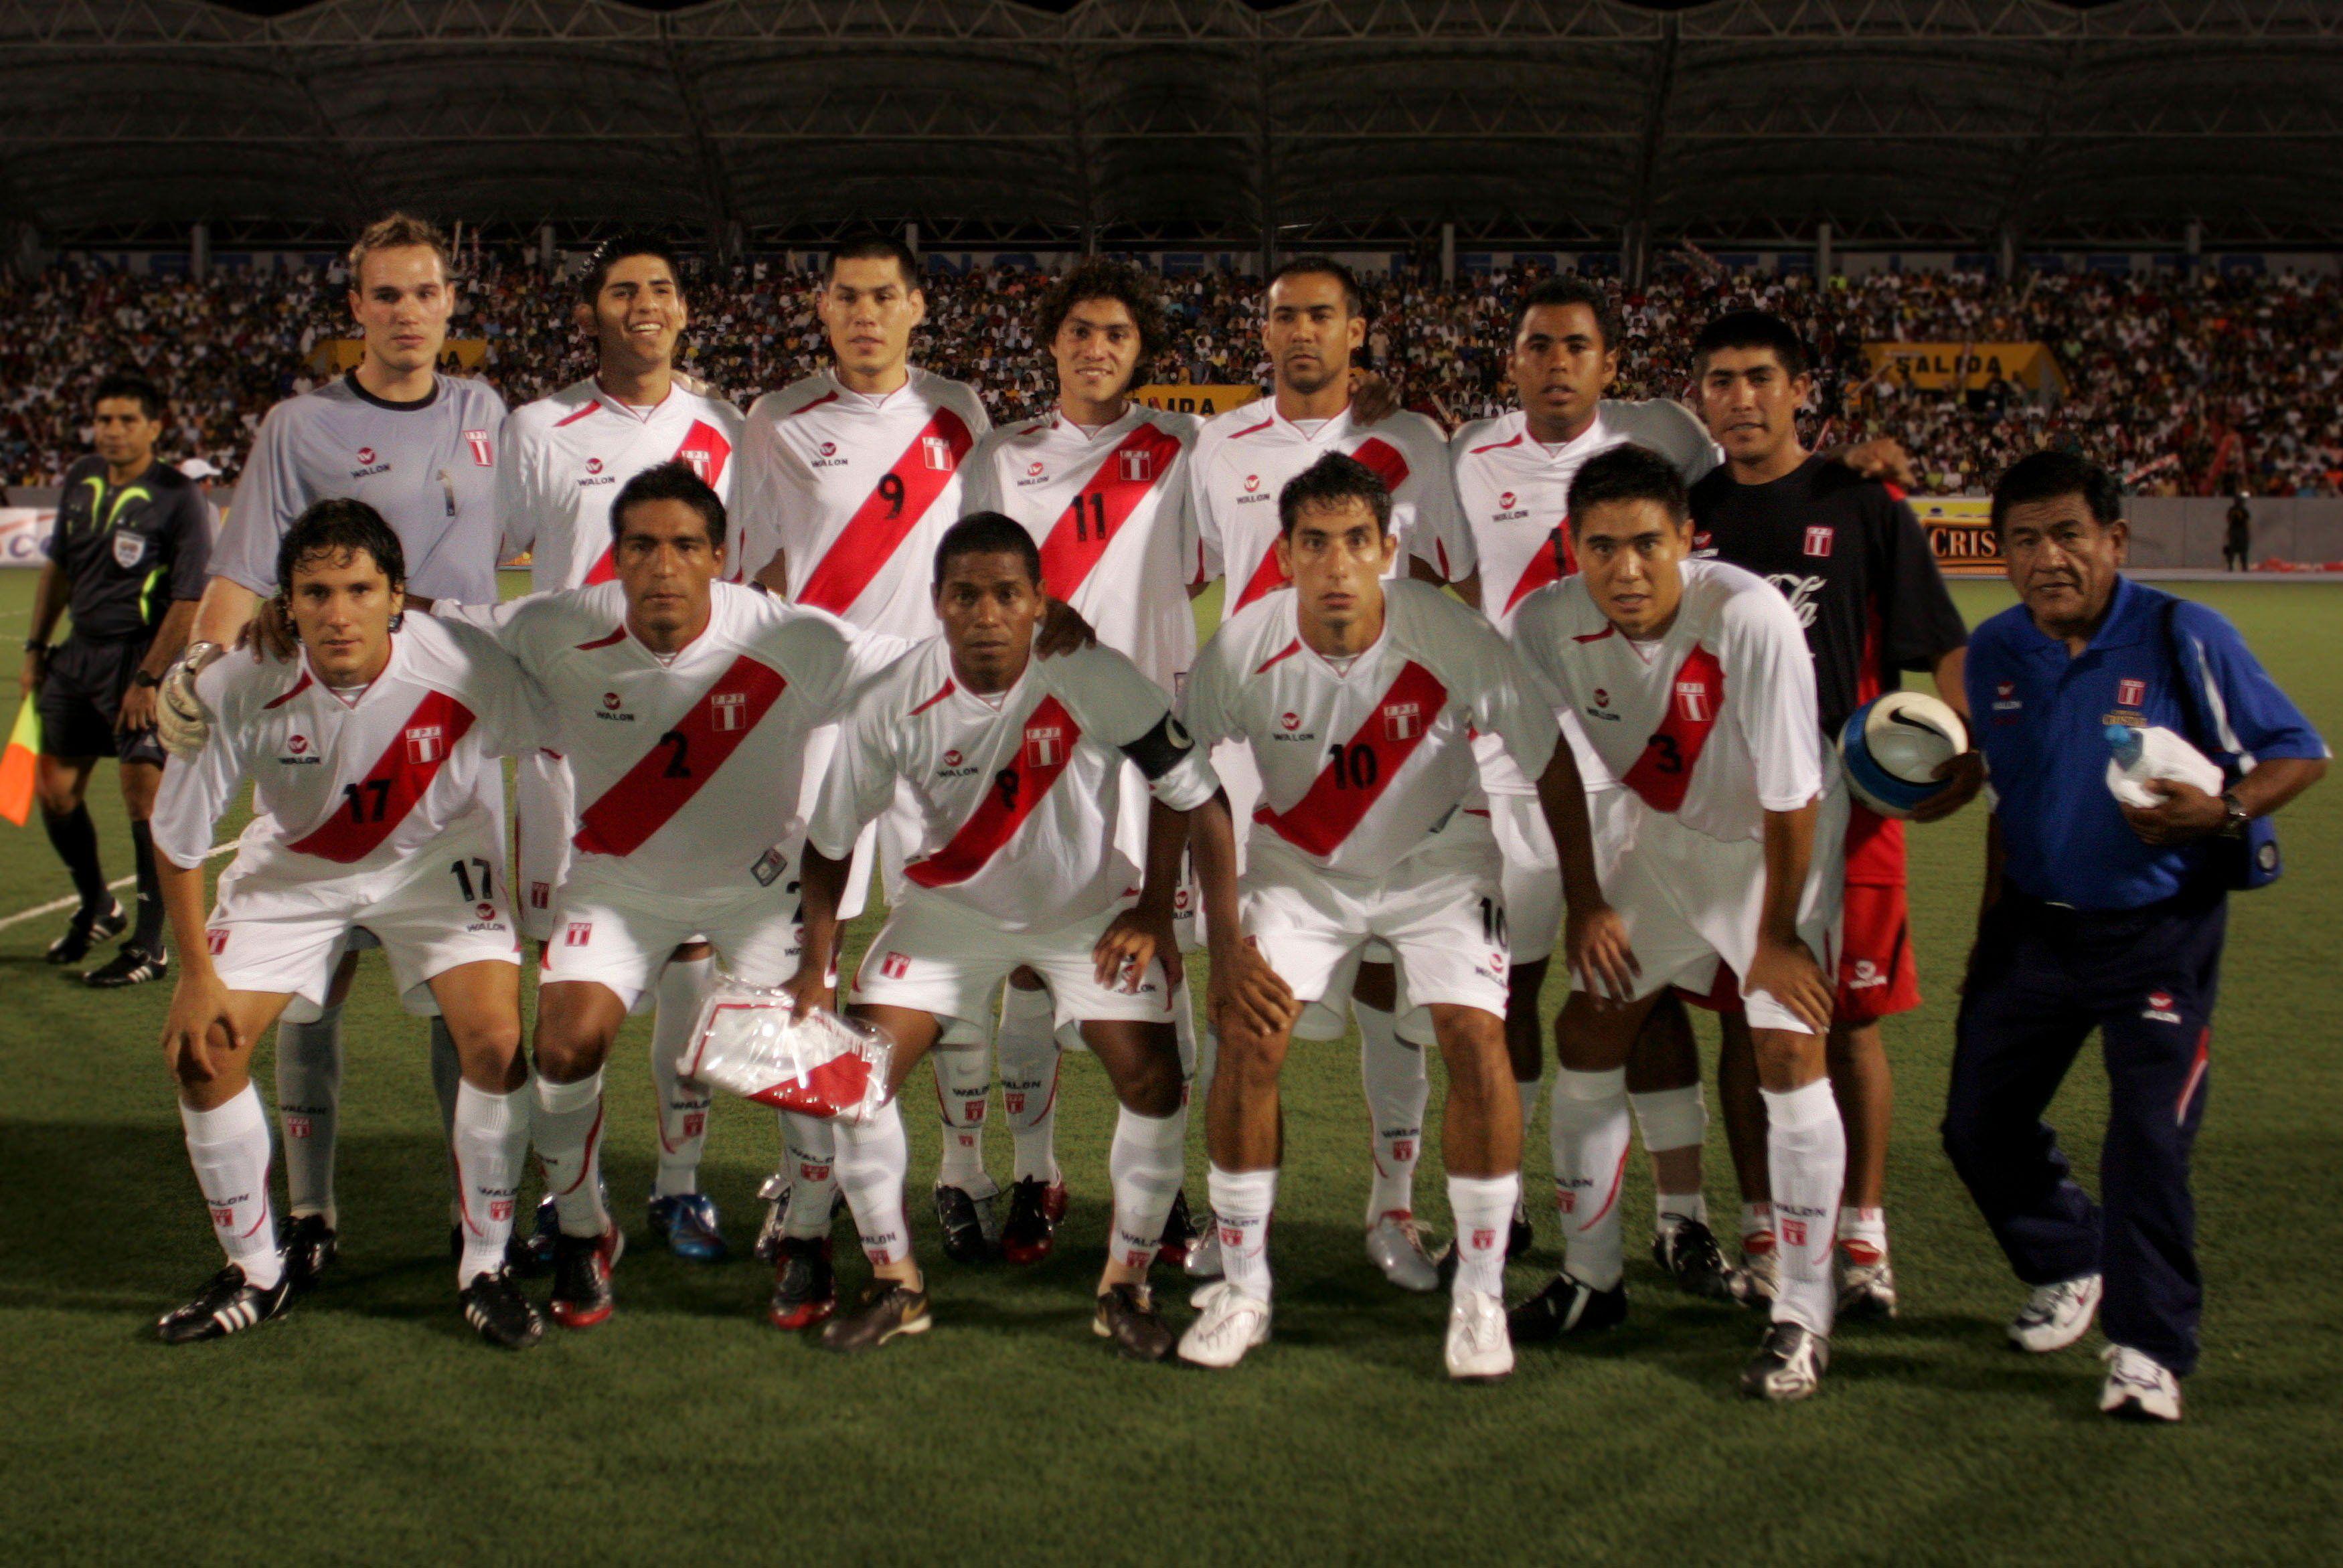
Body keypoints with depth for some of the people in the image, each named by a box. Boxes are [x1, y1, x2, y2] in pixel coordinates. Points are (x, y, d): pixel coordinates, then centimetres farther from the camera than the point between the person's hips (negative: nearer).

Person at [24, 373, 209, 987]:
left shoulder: (177, 498, -13)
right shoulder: (81, 480, 8)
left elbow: (191, 599, -16)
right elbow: (58, 566, 19)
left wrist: (148, 678, -18)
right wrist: (37, 646, 17)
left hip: (140, 659, -7)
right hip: (79, 654, 7)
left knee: (144, 796, -8)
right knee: (55, 790, 10)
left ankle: (150, 946, 2)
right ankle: (97, 910, 32)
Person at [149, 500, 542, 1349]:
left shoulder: (464, 667, -32)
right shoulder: (238, 688, -28)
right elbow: (176, 837, -12)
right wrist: (197, 976, -8)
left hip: (437, 859, -1)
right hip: (293, 868, 2)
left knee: (499, 1040, -20)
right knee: (200, 1050, -8)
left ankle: (484, 1268, 2)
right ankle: (255, 1273, 15)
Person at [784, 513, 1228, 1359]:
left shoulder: (1096, 681, -26)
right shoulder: (892, 703, -22)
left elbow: (1188, 792, -11)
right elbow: (830, 840, -7)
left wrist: (1154, 909, -10)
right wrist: (816, 966, -9)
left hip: (1090, 906, -1)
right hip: (949, 907, 1)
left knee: (1152, 1077, -14)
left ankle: (1127, 1282, 9)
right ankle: (893, 1281, 10)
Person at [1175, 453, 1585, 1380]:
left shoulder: (1453, 639, -27)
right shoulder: (1240, 651, -23)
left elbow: (1550, 764, -12)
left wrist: (1588, 903, -5)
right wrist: (1223, 942, -12)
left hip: (1437, 858, -1)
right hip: (1298, 861, 1)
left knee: (1476, 1038, -18)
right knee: (1248, 1037, -15)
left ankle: (1480, 1294, 0)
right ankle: (1242, 1289, 3)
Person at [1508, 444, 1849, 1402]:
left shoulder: (1750, 619, -34)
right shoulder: (1549, 623, -21)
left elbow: (1790, 797, -24)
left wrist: (1776, 934, -15)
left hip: (1774, 846, -4)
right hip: (1657, 836, 5)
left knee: (1789, 1053, -14)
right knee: (1586, 1036, 3)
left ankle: (1805, 1318, -1)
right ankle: (1589, 1283, 20)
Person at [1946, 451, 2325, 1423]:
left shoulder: (2185, 638, -13)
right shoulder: (1994, 653, 1)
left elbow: (2300, 753, -8)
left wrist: (2224, 811, -28)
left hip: (2159, 933, -5)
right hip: (2034, 926, 5)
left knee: (2149, 1139, -11)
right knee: (1979, 1124, 8)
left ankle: (2149, 1348, 4)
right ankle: (2069, 1267, 34)